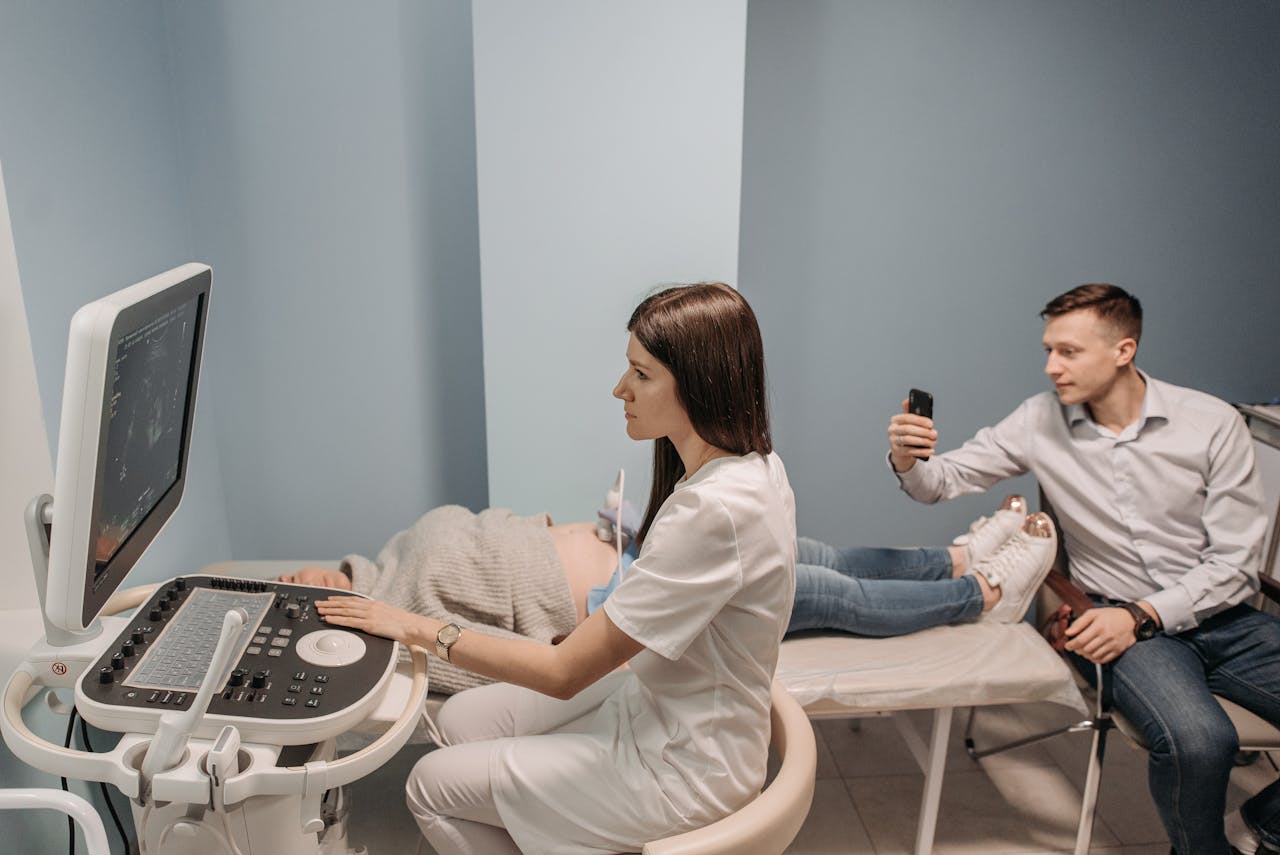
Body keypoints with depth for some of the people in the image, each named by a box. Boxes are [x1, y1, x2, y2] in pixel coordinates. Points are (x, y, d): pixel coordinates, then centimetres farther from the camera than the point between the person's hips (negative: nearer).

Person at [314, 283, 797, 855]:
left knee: (433, 786, 2)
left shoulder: (714, 511, -33)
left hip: (680, 766, -9)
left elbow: (564, 672, -27)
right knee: (460, 719, 14)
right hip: (656, 698, 9)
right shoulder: (751, 465, -3)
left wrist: (426, 631, -17)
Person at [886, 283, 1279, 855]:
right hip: (1119, 619, -1)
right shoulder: (1041, 421, -1)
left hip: (1218, 615, 2)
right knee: (1196, 739, -31)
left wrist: (1143, 614, -17)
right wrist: (908, 460, -22)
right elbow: (945, 480, 1)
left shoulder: (1213, 424, -4)